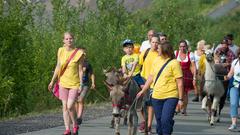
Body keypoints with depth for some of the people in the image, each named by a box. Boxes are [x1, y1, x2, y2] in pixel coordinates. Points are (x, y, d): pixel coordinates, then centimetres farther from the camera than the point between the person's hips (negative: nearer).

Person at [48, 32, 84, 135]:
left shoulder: (79, 53, -9)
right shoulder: (61, 51, 1)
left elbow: (80, 70, -6)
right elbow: (58, 67, 10)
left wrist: (81, 85, -9)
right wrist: (52, 81, 11)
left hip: (74, 84, -4)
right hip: (63, 82, 4)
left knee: (70, 106, -13)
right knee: (65, 106, 2)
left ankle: (75, 125, 10)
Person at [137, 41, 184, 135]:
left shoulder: (174, 63, -9)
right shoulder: (156, 61, 9)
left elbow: (180, 82, -9)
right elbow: (151, 77, 19)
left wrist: (180, 99, -10)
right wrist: (143, 91, 20)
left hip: (170, 97, -6)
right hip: (156, 96, 6)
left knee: (166, 120, -16)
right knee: (159, 120, 10)